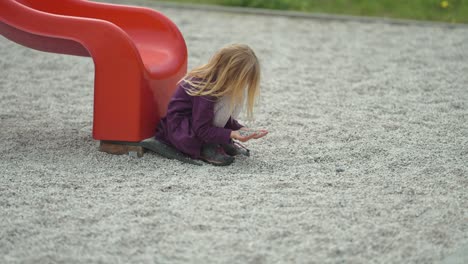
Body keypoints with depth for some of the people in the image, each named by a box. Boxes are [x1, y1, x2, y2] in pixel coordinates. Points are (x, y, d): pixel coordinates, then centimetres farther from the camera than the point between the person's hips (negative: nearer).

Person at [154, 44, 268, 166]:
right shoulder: (205, 90, -31)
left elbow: (225, 118, 6)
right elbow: (202, 130, -29)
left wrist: (240, 129, -10)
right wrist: (231, 134, -35)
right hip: (179, 129, -9)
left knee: (236, 98, -10)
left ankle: (221, 142, -8)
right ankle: (204, 148, -19)